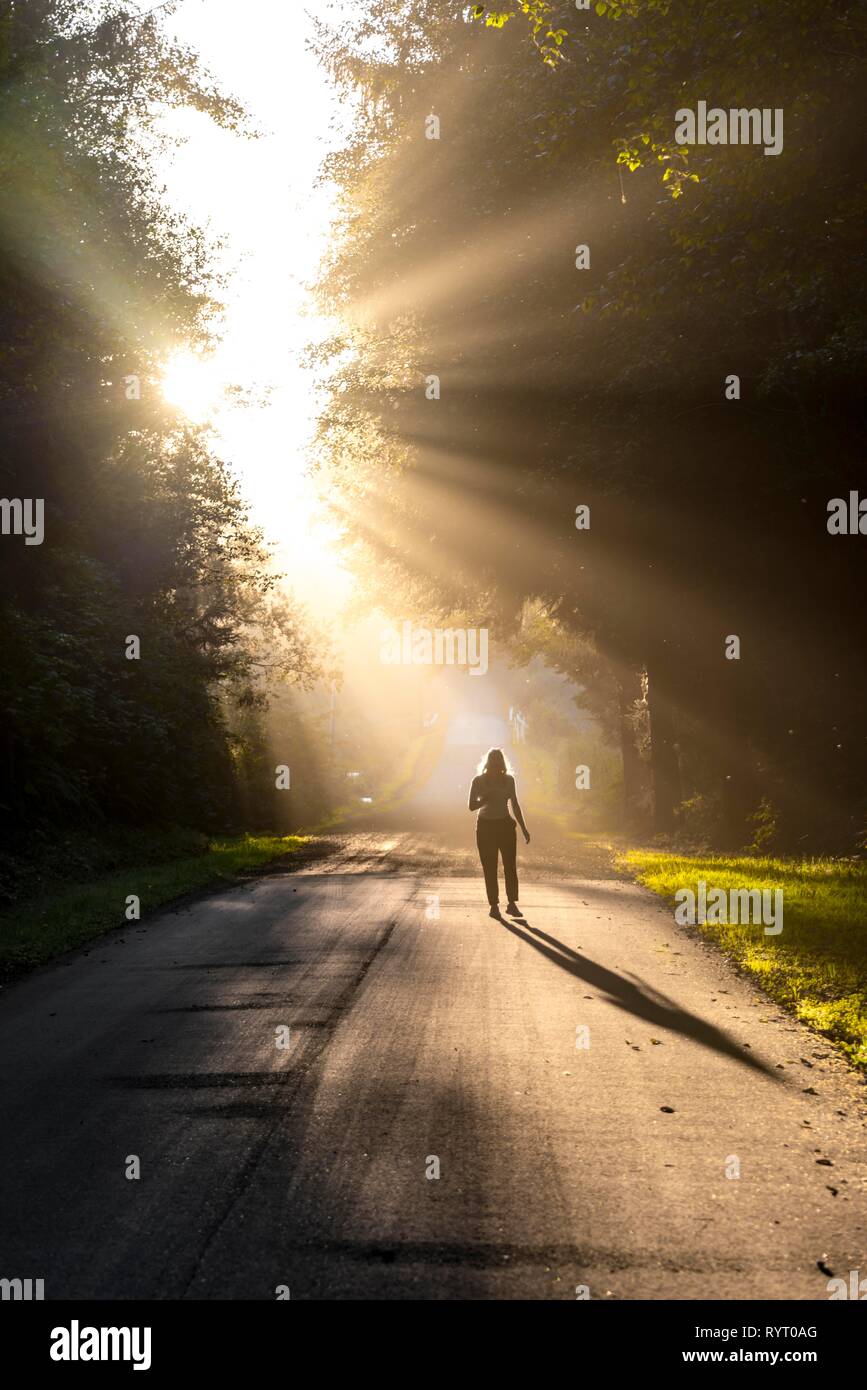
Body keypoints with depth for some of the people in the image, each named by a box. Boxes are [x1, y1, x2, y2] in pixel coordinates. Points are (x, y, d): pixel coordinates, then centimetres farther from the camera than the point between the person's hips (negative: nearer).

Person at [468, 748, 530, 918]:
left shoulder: (508, 780, 4)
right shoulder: (479, 781, -3)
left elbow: (515, 805, 11)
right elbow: (472, 806, -6)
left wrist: (524, 828, 9)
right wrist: (486, 798, -24)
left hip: (505, 824, 2)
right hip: (485, 826, -2)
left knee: (510, 865, -5)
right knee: (490, 868, -1)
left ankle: (512, 903, -1)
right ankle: (494, 905, 5)